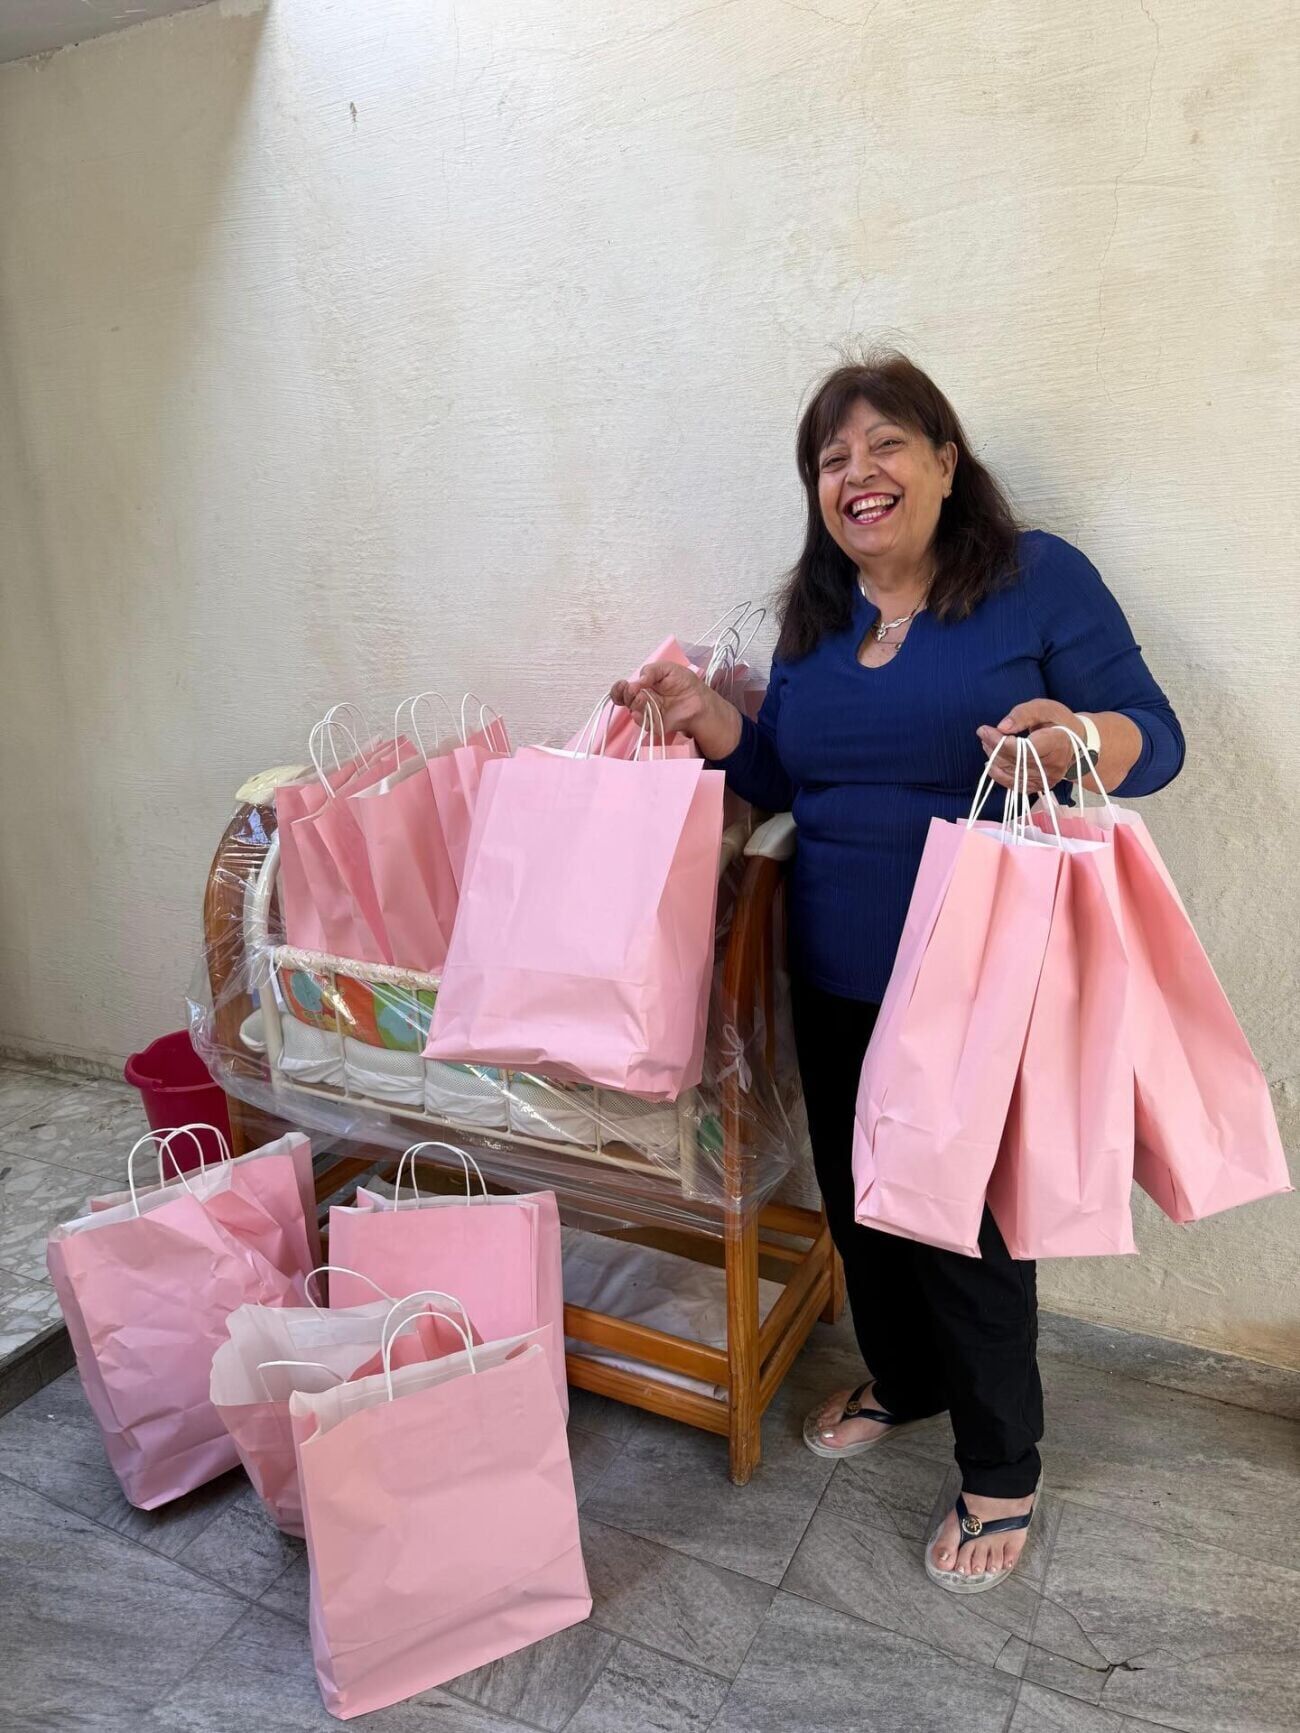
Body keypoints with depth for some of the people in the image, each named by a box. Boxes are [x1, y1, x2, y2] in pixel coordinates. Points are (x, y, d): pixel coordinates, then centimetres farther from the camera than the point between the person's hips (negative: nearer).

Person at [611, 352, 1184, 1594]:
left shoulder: (1038, 580, -7)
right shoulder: (814, 613, 9)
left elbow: (1156, 740, -9)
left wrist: (1078, 738, -31)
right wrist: (705, 717, -3)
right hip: (836, 984, 6)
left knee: (971, 1223, 6)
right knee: (860, 1199, 19)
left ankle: (1001, 1473, 31)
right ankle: (902, 1380, 47)